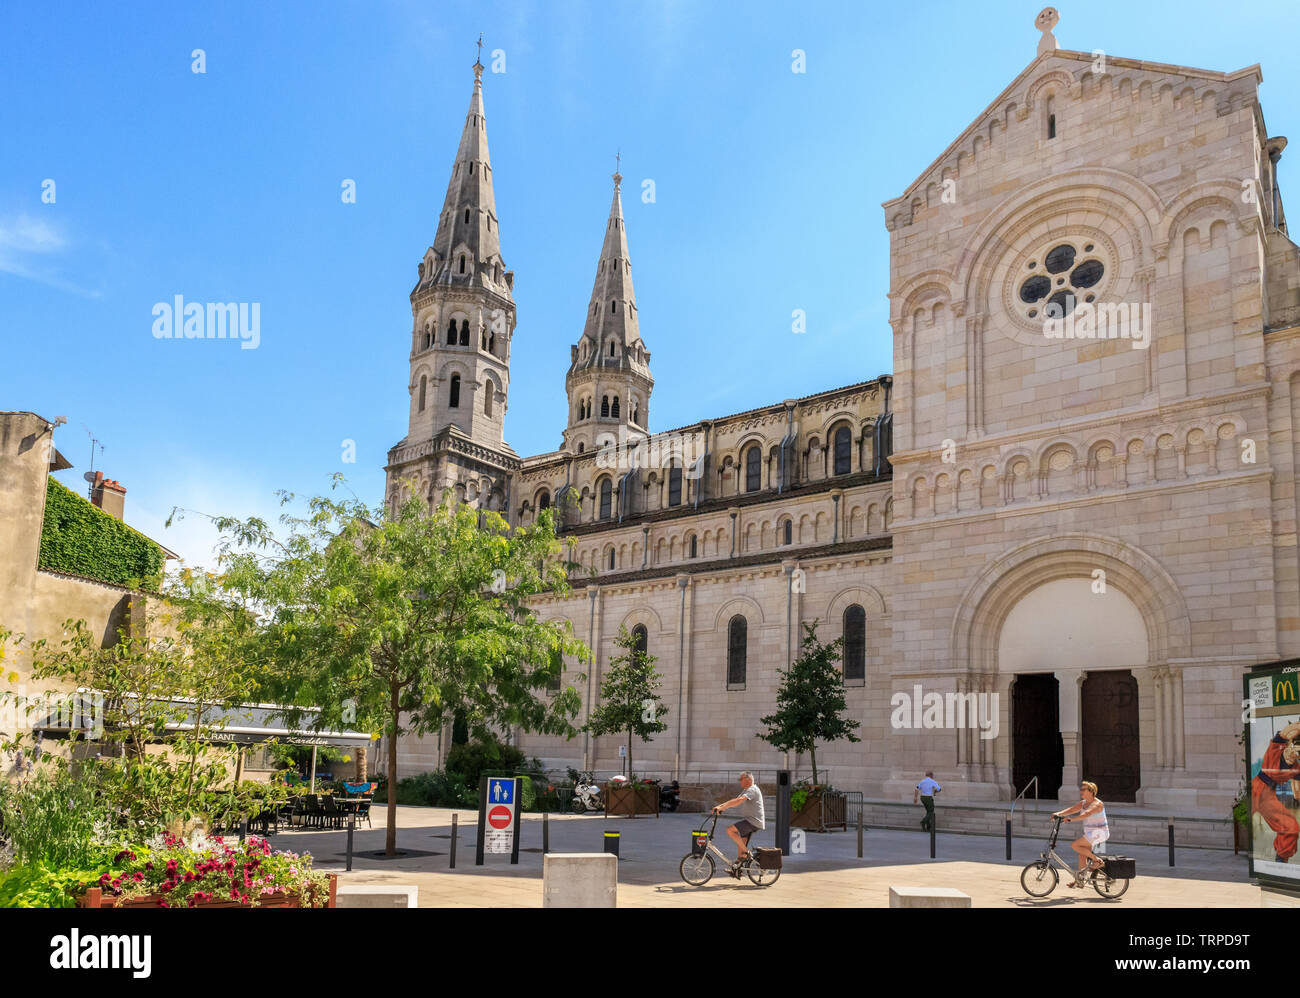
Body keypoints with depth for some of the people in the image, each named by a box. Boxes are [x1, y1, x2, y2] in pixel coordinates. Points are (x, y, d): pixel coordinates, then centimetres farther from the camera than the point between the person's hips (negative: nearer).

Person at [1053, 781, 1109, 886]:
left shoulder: (1097, 804, -18)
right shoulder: (1083, 803, 8)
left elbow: (1086, 814, -34)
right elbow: (1071, 810, 0)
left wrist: (1071, 819, -43)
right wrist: (1058, 814, -18)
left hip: (1099, 833, -8)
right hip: (1090, 833, 8)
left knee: (1074, 845, -18)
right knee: (1082, 854, 4)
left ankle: (1097, 860, -6)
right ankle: (1079, 880, 11)